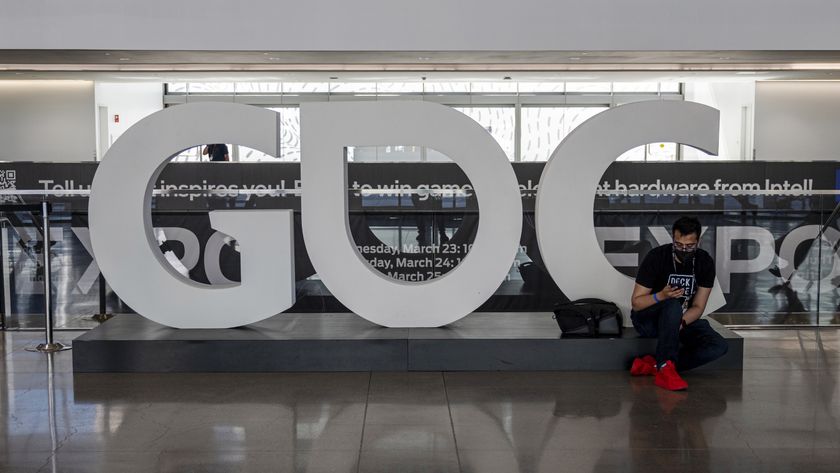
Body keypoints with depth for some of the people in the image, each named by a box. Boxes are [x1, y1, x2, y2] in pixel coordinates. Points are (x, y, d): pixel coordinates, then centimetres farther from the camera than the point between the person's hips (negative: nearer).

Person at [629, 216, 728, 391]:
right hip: (647, 319, -4)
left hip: (683, 319, 4)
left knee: (718, 346, -23)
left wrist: (680, 323, -29)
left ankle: (653, 365, -26)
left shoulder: (705, 263, -8)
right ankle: (665, 368, -38)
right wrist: (661, 296, -35)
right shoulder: (656, 257, -18)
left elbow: (698, 306, -8)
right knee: (673, 305, -38)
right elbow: (636, 303, -15)